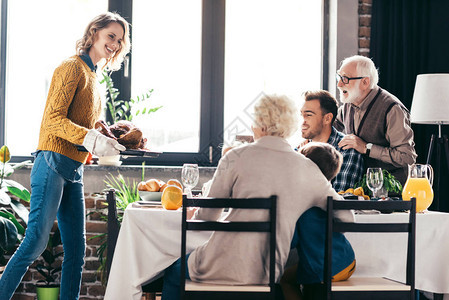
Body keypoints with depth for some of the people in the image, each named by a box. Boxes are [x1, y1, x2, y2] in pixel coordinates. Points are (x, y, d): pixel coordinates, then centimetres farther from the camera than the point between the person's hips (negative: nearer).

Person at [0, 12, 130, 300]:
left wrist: (110, 140, 10)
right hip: (54, 163, -9)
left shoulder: (92, 77, 22)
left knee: (77, 249, 6)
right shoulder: (73, 68, -6)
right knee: (36, 240, -13)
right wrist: (92, 140, -25)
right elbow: (54, 118, -15)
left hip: (75, 170, 9)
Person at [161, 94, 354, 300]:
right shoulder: (309, 170, 4)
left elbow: (206, 217, 2)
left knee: (172, 273, 27)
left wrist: (195, 216, 26)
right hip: (267, 275, 5)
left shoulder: (237, 157, -5)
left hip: (227, 268, -5)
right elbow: (347, 218, 9)